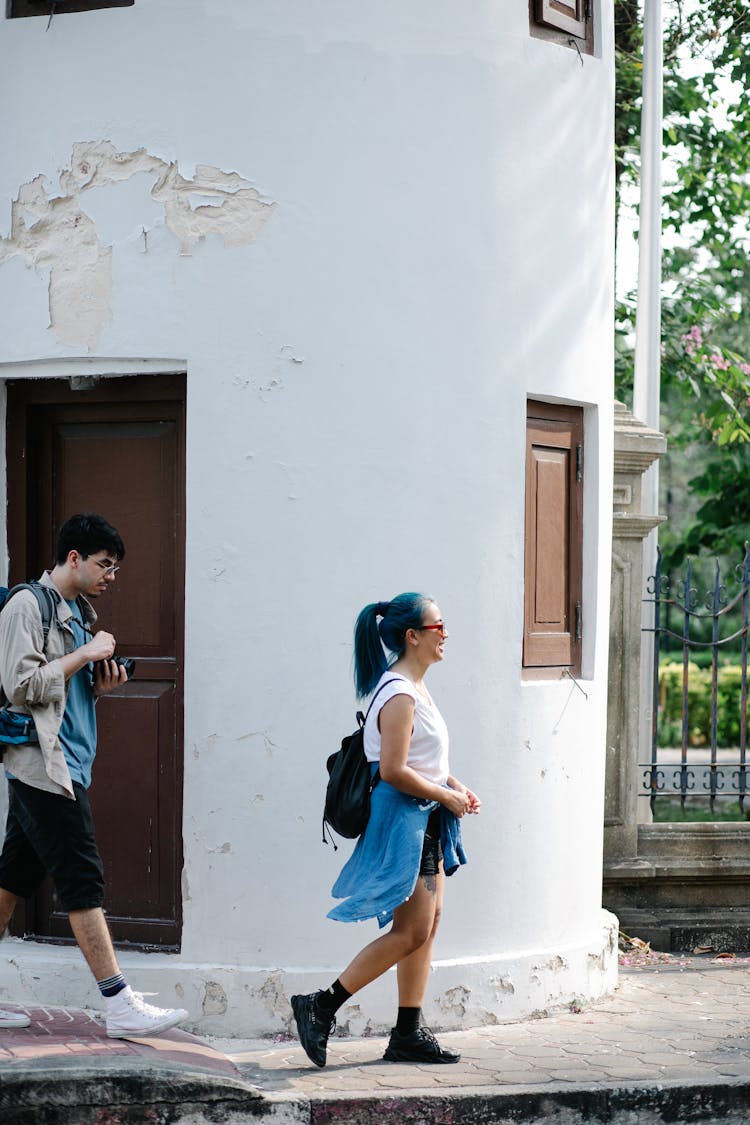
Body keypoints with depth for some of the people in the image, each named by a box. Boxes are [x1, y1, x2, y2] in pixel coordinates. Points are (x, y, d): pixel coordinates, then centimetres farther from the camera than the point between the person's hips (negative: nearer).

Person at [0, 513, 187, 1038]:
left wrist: (98, 686, 5)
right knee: (83, 882, -10)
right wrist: (85, 655, -13)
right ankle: (120, 1004, -9)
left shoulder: (78, 611, 19)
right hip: (43, 764, -9)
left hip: (65, 767, 9)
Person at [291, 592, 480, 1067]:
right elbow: (393, 770, -24)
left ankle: (409, 1033, 15)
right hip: (402, 819, -10)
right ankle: (322, 1007, -4)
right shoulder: (400, 695, -18)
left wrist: (455, 786, 9)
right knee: (411, 931, -9)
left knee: (428, 924, 10)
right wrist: (447, 796, -15)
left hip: (424, 821, 10)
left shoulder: (414, 688, 14)